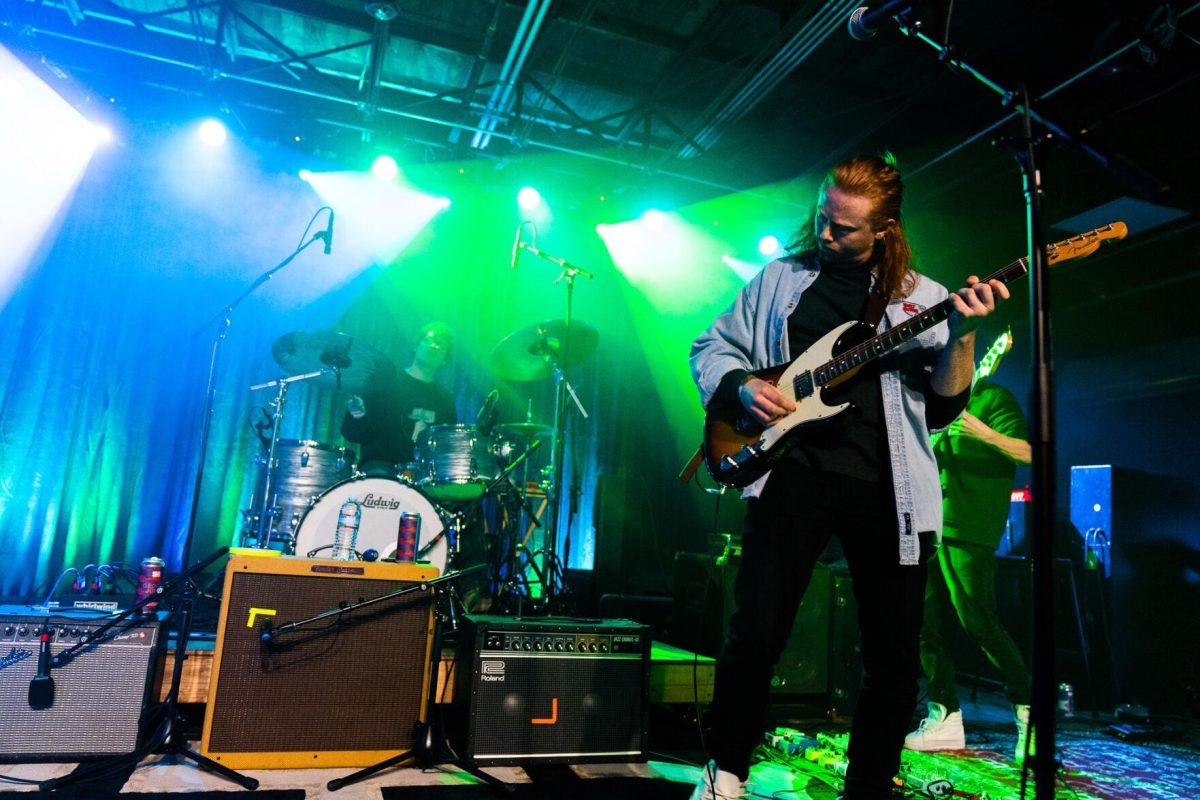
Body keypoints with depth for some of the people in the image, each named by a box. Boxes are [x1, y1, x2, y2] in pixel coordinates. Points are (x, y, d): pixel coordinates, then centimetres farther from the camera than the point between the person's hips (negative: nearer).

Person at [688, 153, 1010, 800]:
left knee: (895, 659, 6)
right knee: (755, 635, -4)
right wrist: (741, 385, -3)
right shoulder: (780, 279, 13)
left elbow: (943, 404, 4)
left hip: (887, 485, 1)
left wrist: (962, 335, -13)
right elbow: (711, 346, 16)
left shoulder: (922, 297, 11)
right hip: (794, 469, -1)